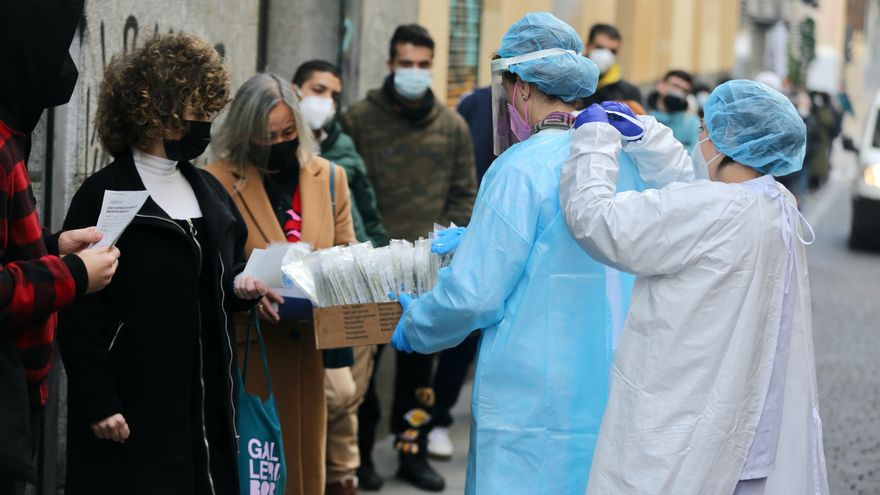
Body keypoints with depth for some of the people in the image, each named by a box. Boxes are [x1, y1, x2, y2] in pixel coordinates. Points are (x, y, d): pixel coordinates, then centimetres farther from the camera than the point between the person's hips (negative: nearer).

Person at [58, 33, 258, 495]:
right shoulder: (103, 196, -9)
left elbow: (229, 270, 26)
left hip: (207, 404, 7)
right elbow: (79, 313, -13)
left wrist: (242, 288, 2)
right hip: (134, 407, -7)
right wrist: (97, 402, -17)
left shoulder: (210, 191, 14)